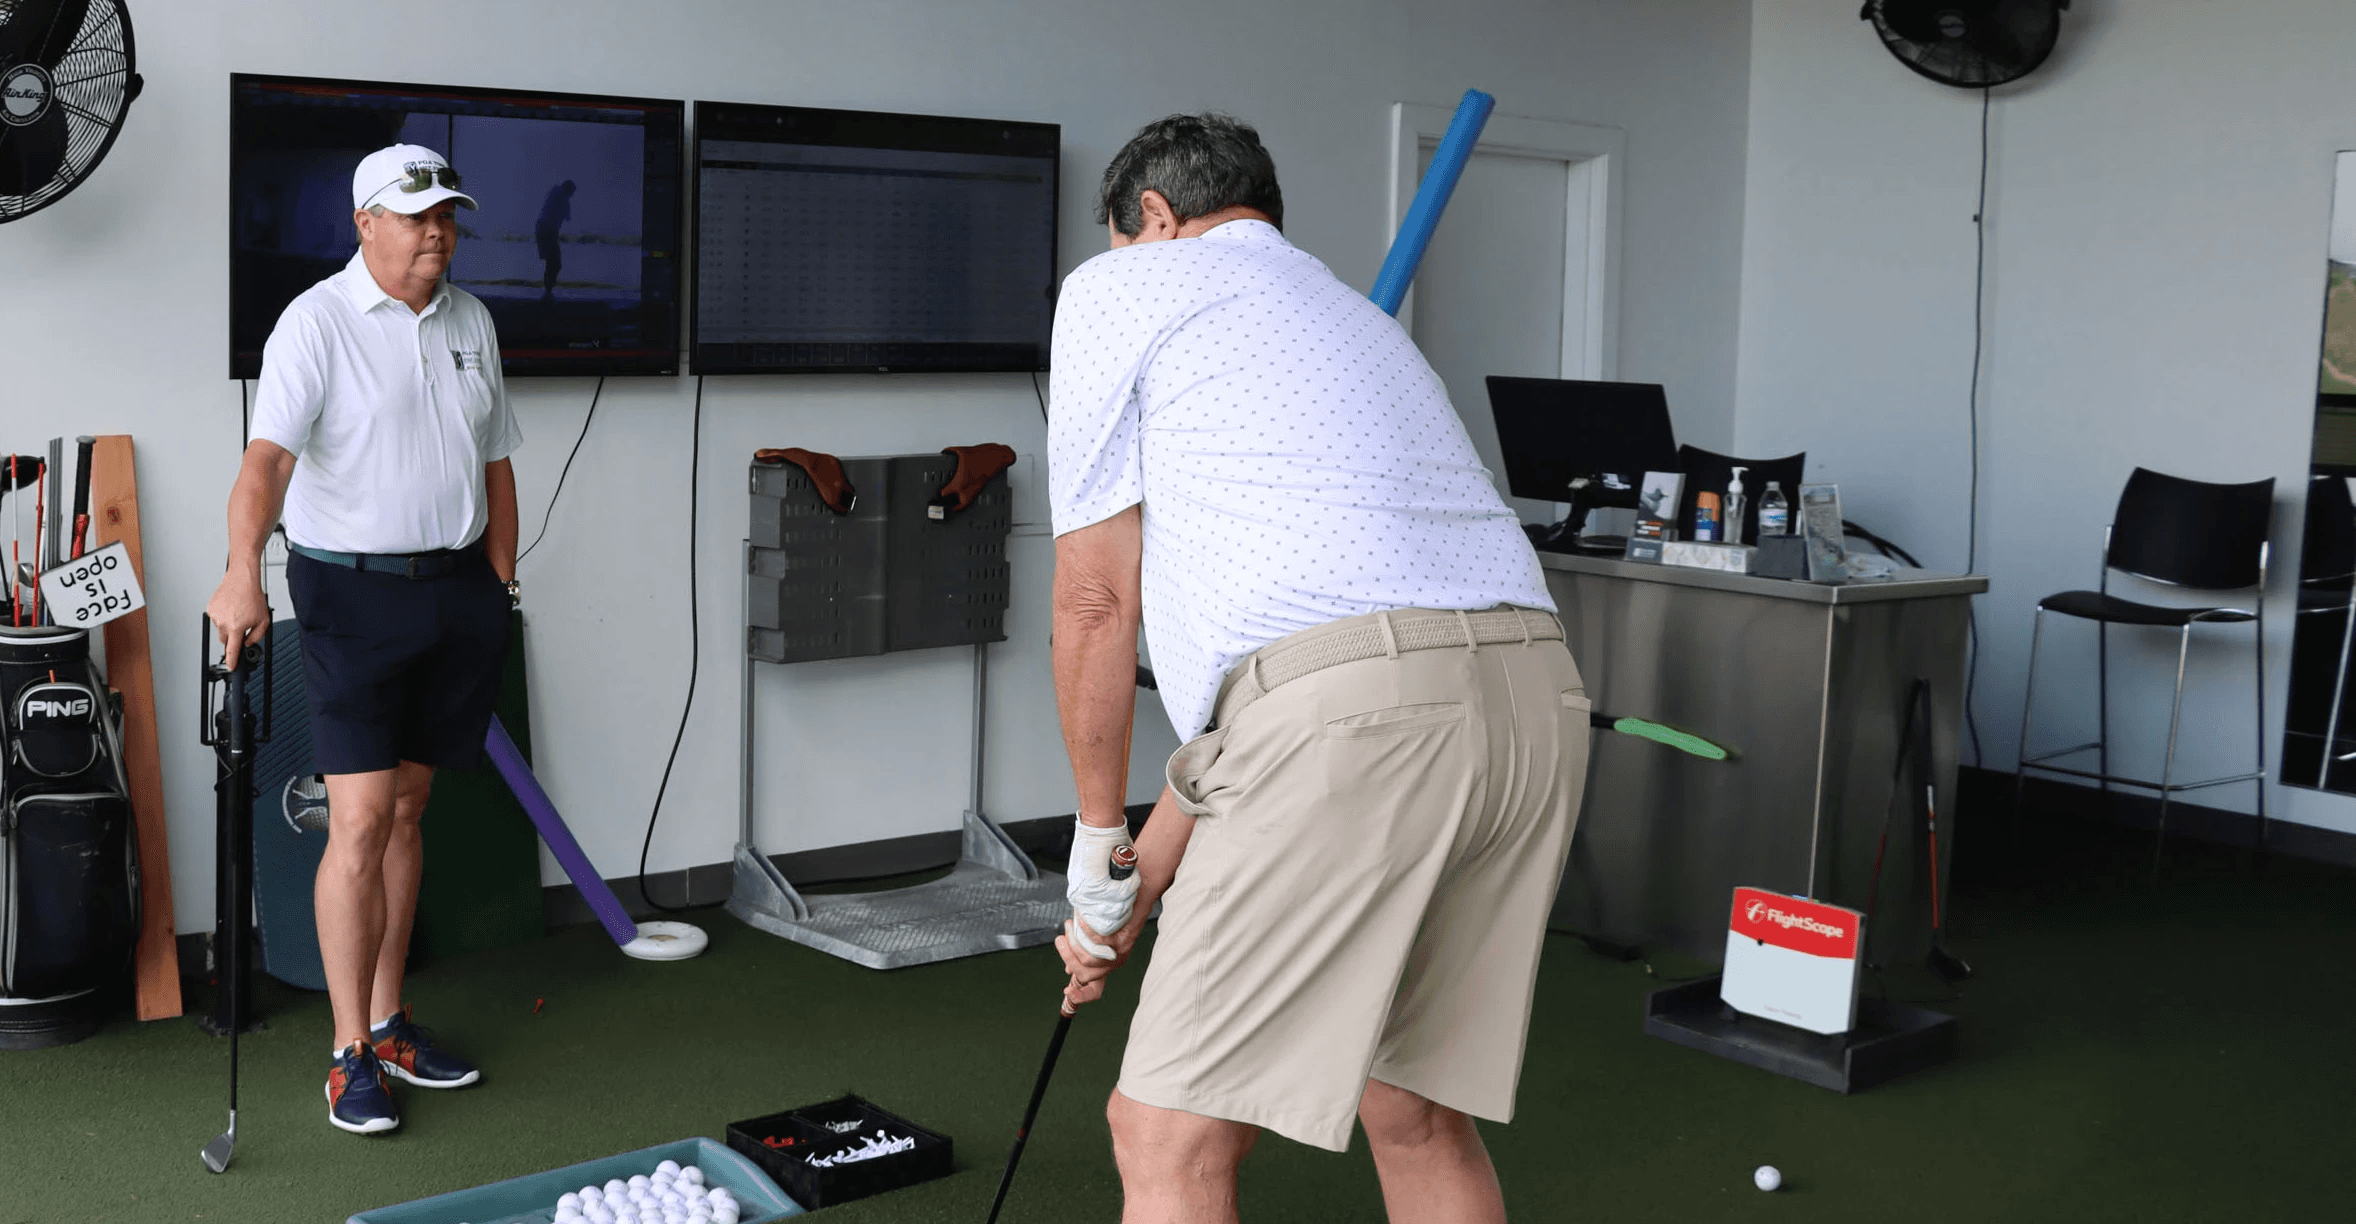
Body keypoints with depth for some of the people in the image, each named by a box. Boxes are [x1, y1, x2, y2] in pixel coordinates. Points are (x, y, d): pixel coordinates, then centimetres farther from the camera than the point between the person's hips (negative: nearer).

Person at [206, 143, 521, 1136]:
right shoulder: (317, 322, -10)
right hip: (354, 587, -6)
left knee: (406, 809, 12)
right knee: (360, 820, -9)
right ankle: (351, 1054, 0)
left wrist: (499, 586, 13)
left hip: (458, 586, 6)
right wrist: (243, 572, -39)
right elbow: (268, 455, -24)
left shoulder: (471, 321, 11)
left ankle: (387, 1022, 22)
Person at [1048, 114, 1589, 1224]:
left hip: (1353, 712, -8)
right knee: (1416, 1114, 23)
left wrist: (1098, 833, 24)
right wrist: (1141, 888, 36)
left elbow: (1098, 600, 11)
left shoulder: (1118, 287, 14)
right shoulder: (1353, 312, 36)